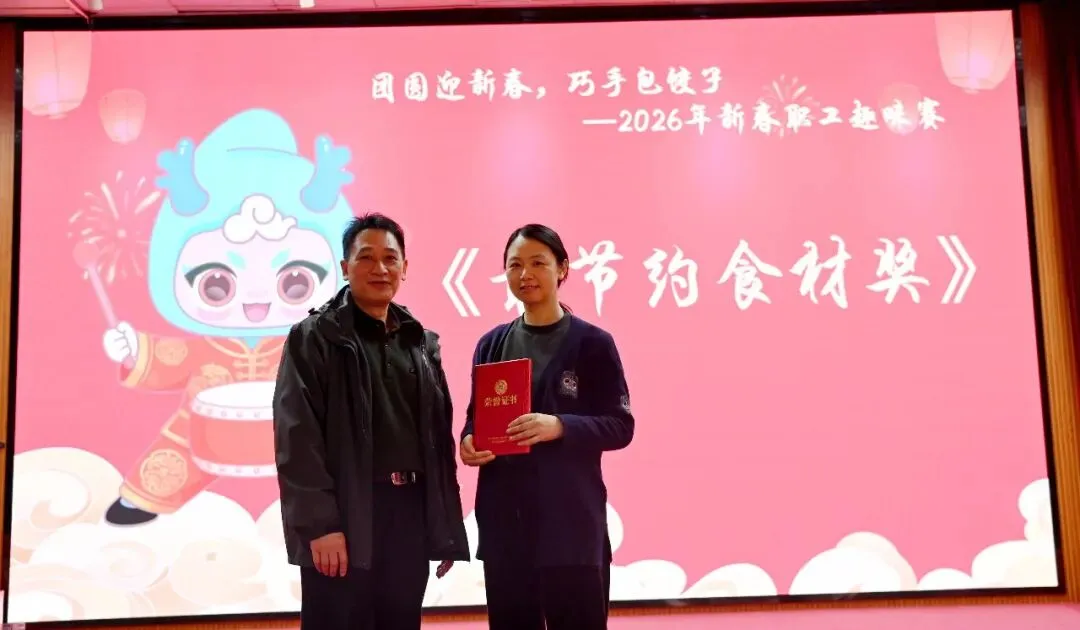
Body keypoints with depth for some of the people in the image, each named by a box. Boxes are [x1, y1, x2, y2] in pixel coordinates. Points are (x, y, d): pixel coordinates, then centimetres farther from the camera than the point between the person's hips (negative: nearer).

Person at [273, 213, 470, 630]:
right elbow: (298, 437, -10)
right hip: (343, 519, -5)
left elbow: (440, 436, 13)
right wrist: (319, 525, -17)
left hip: (411, 514, 5)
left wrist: (447, 526, 8)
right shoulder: (315, 337, -2)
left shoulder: (422, 342, 14)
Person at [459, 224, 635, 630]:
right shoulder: (491, 345, 10)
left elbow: (620, 426, -5)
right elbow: (476, 417, 16)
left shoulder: (592, 343, -2)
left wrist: (559, 426, -21)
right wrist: (468, 441, -7)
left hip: (572, 521, -4)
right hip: (503, 519, 4)